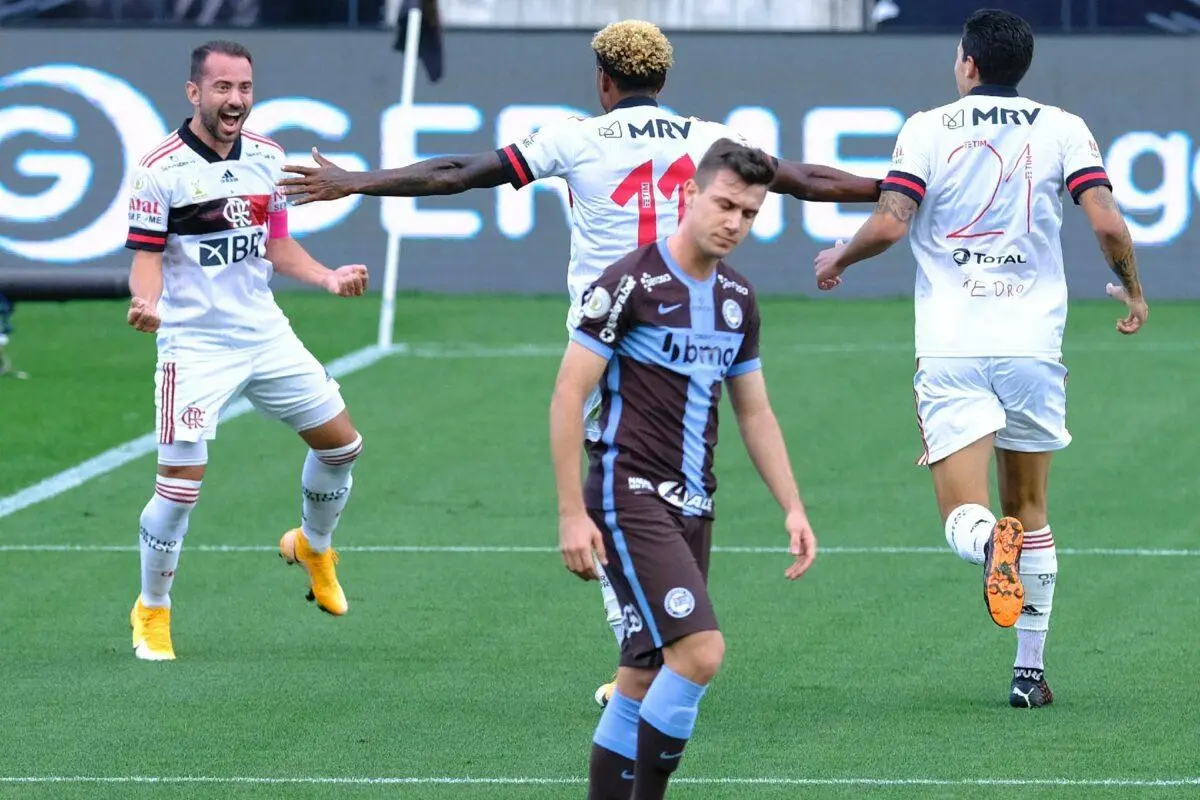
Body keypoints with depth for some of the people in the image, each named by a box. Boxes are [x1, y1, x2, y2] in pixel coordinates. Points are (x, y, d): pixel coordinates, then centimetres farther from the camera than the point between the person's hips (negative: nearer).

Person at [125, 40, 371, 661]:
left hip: (266, 335, 6)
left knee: (340, 444, 11)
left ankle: (312, 546, 40)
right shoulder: (161, 168, -13)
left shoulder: (267, 158, 4)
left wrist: (328, 278, -1)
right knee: (180, 487, -12)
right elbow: (146, 257, -12)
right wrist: (146, 300, -33)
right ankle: (151, 611, 9)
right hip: (195, 346, -6)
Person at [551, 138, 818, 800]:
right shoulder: (630, 284, -11)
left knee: (644, 681, 7)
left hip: (692, 507, 7)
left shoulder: (737, 299, 12)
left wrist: (792, 508, 13)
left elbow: (754, 412, 21)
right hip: (630, 496, -7)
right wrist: (571, 513, -14)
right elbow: (568, 394, -10)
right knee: (700, 650, -20)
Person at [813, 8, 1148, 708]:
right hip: (1034, 344, 1)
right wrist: (1133, 289, 13)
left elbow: (889, 225, -7)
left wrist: (838, 259, 14)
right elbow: (1108, 224, -5)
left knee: (964, 518, -3)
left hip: (951, 348, -1)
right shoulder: (1063, 129, 4)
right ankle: (1030, 670, 14)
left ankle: (991, 542, -40)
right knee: (1030, 512, 17)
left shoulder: (927, 129, 2)